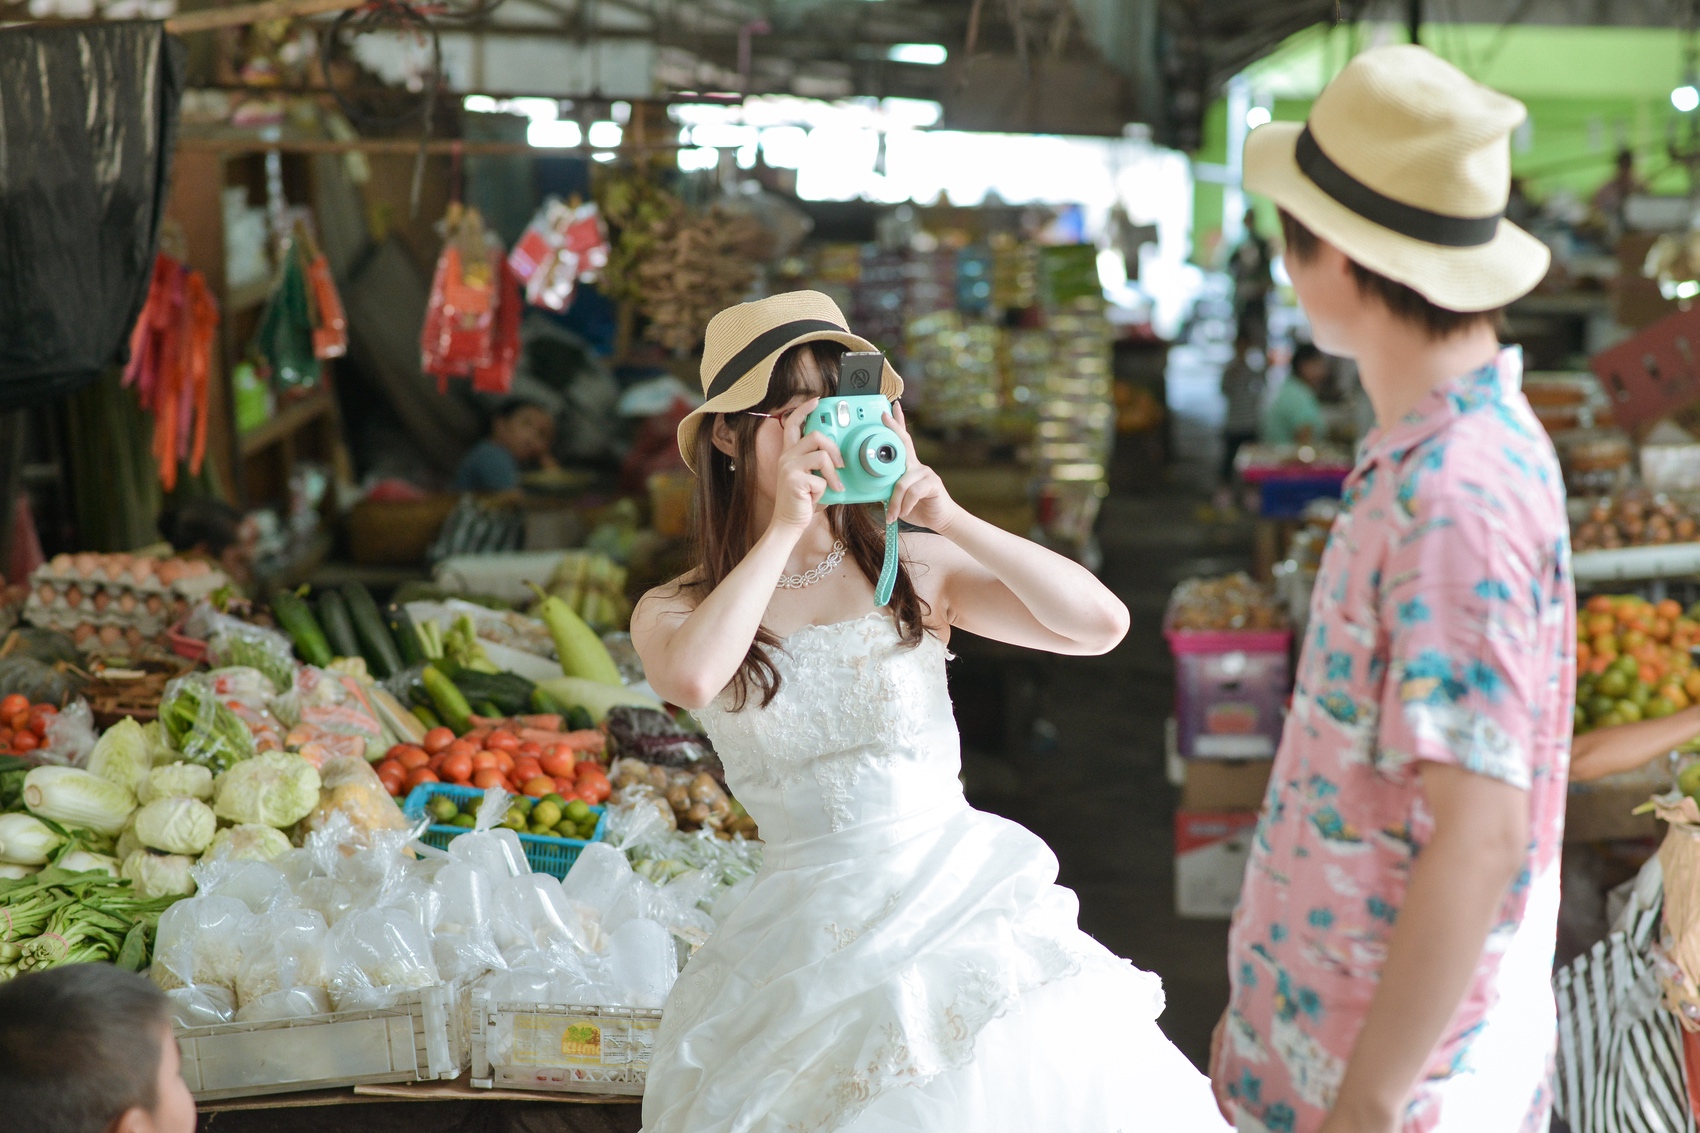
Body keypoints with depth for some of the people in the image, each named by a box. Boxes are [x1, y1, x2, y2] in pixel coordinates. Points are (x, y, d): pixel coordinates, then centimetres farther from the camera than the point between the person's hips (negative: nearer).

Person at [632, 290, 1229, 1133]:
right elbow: (694, 680, -23)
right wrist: (785, 529, -13)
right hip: (818, 930, -1)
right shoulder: (675, 611, 3)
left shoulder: (917, 568, 6)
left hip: (968, 891, 1)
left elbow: (1101, 623, -3)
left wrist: (951, 520, -10)